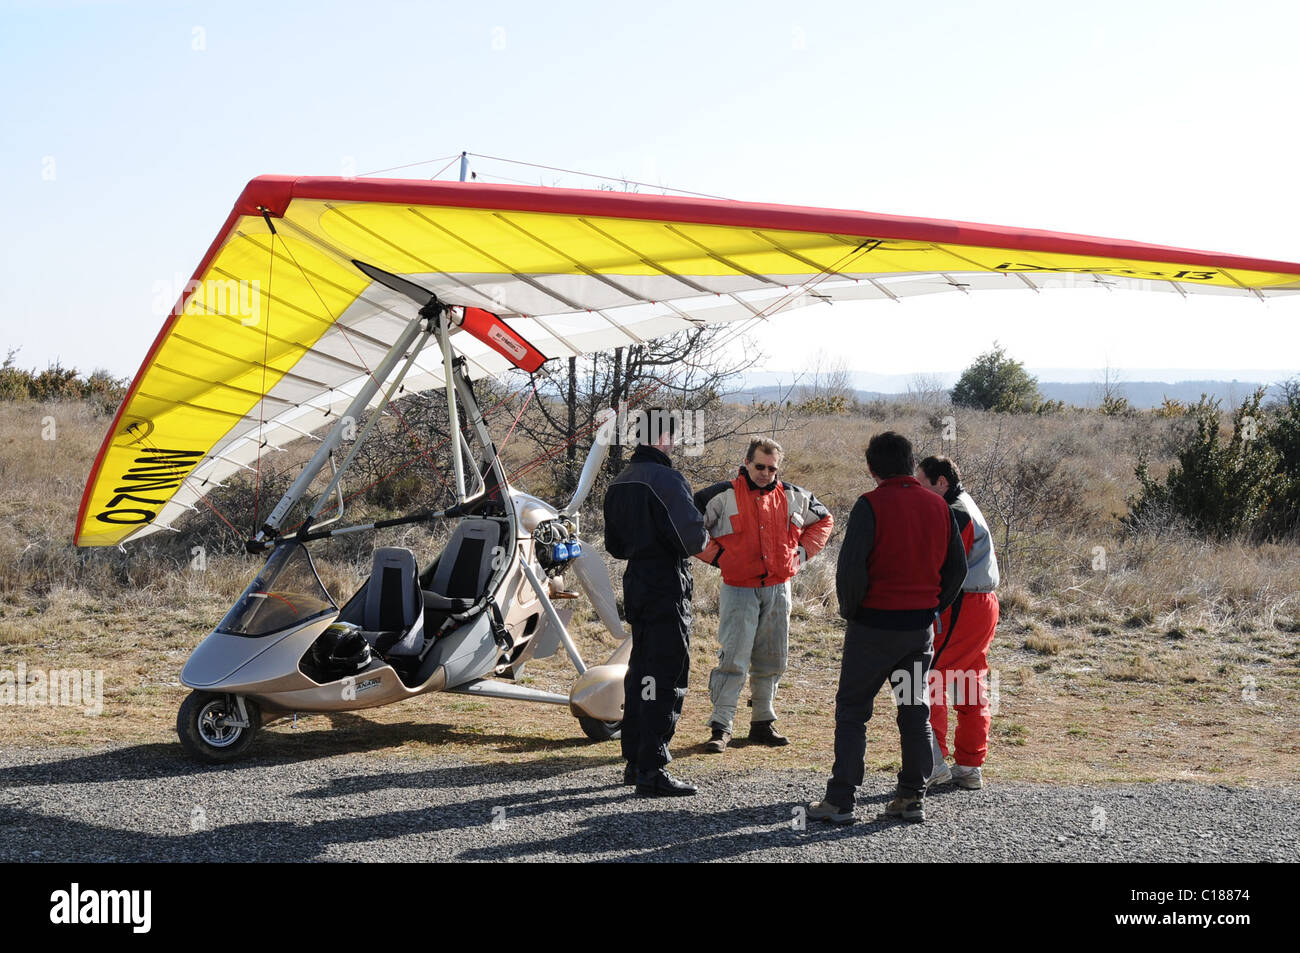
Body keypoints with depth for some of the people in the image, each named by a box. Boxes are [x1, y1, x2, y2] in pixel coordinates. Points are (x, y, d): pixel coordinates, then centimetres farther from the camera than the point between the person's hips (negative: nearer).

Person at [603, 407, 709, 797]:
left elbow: (614, 544, 18)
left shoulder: (619, 484, 12)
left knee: (640, 672, 17)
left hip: (636, 584, 9)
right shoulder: (665, 479, -17)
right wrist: (702, 541, -2)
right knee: (665, 677, -6)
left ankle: (634, 761, 23)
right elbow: (692, 535, -22)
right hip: (668, 586, -9)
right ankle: (652, 771, -6)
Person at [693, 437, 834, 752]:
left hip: (777, 590, 4)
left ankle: (763, 723, 21)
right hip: (738, 590, -4)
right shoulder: (723, 496, -6)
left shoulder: (793, 497, 7)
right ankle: (720, 728, -6)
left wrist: (801, 554, 10)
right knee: (734, 661, -10)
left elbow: (824, 521, 23)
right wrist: (716, 556, -5)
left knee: (771, 662, 10)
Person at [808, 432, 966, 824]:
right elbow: (957, 567, 9)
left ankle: (840, 800, 1)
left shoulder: (871, 505, -12)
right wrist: (932, 608, 15)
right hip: (921, 625, 5)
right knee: (915, 710, 14)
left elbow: (850, 566, -18)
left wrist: (850, 610, -3)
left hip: (875, 625, -5)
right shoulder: (937, 506, 6)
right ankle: (912, 797, 15)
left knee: (852, 710, 3)